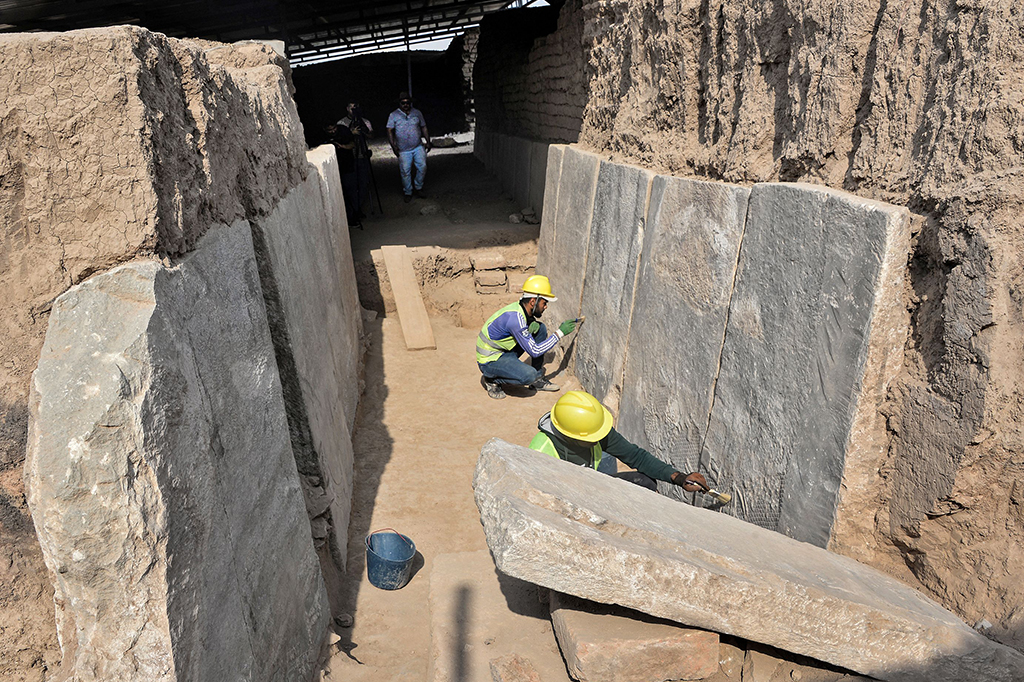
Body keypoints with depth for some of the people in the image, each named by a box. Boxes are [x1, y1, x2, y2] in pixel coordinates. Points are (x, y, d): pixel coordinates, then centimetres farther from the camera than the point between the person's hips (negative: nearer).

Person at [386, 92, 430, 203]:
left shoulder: (417, 113, 7)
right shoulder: (394, 115, 0)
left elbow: (424, 128, 13)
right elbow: (390, 131, -4)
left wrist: (428, 141, 5)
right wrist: (393, 146, -14)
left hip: (418, 147, 2)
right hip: (403, 150, -2)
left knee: (422, 167, -6)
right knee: (405, 172, -1)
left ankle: (418, 187, 15)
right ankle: (408, 193, 14)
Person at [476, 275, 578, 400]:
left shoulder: (521, 307, -4)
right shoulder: (515, 317, -30)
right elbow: (534, 351, -26)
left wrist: (533, 325, -9)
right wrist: (559, 333, -21)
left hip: (506, 351, 9)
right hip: (489, 361, -9)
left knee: (540, 328, 1)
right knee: (529, 375, -32)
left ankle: (537, 380, 8)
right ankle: (492, 380, -5)